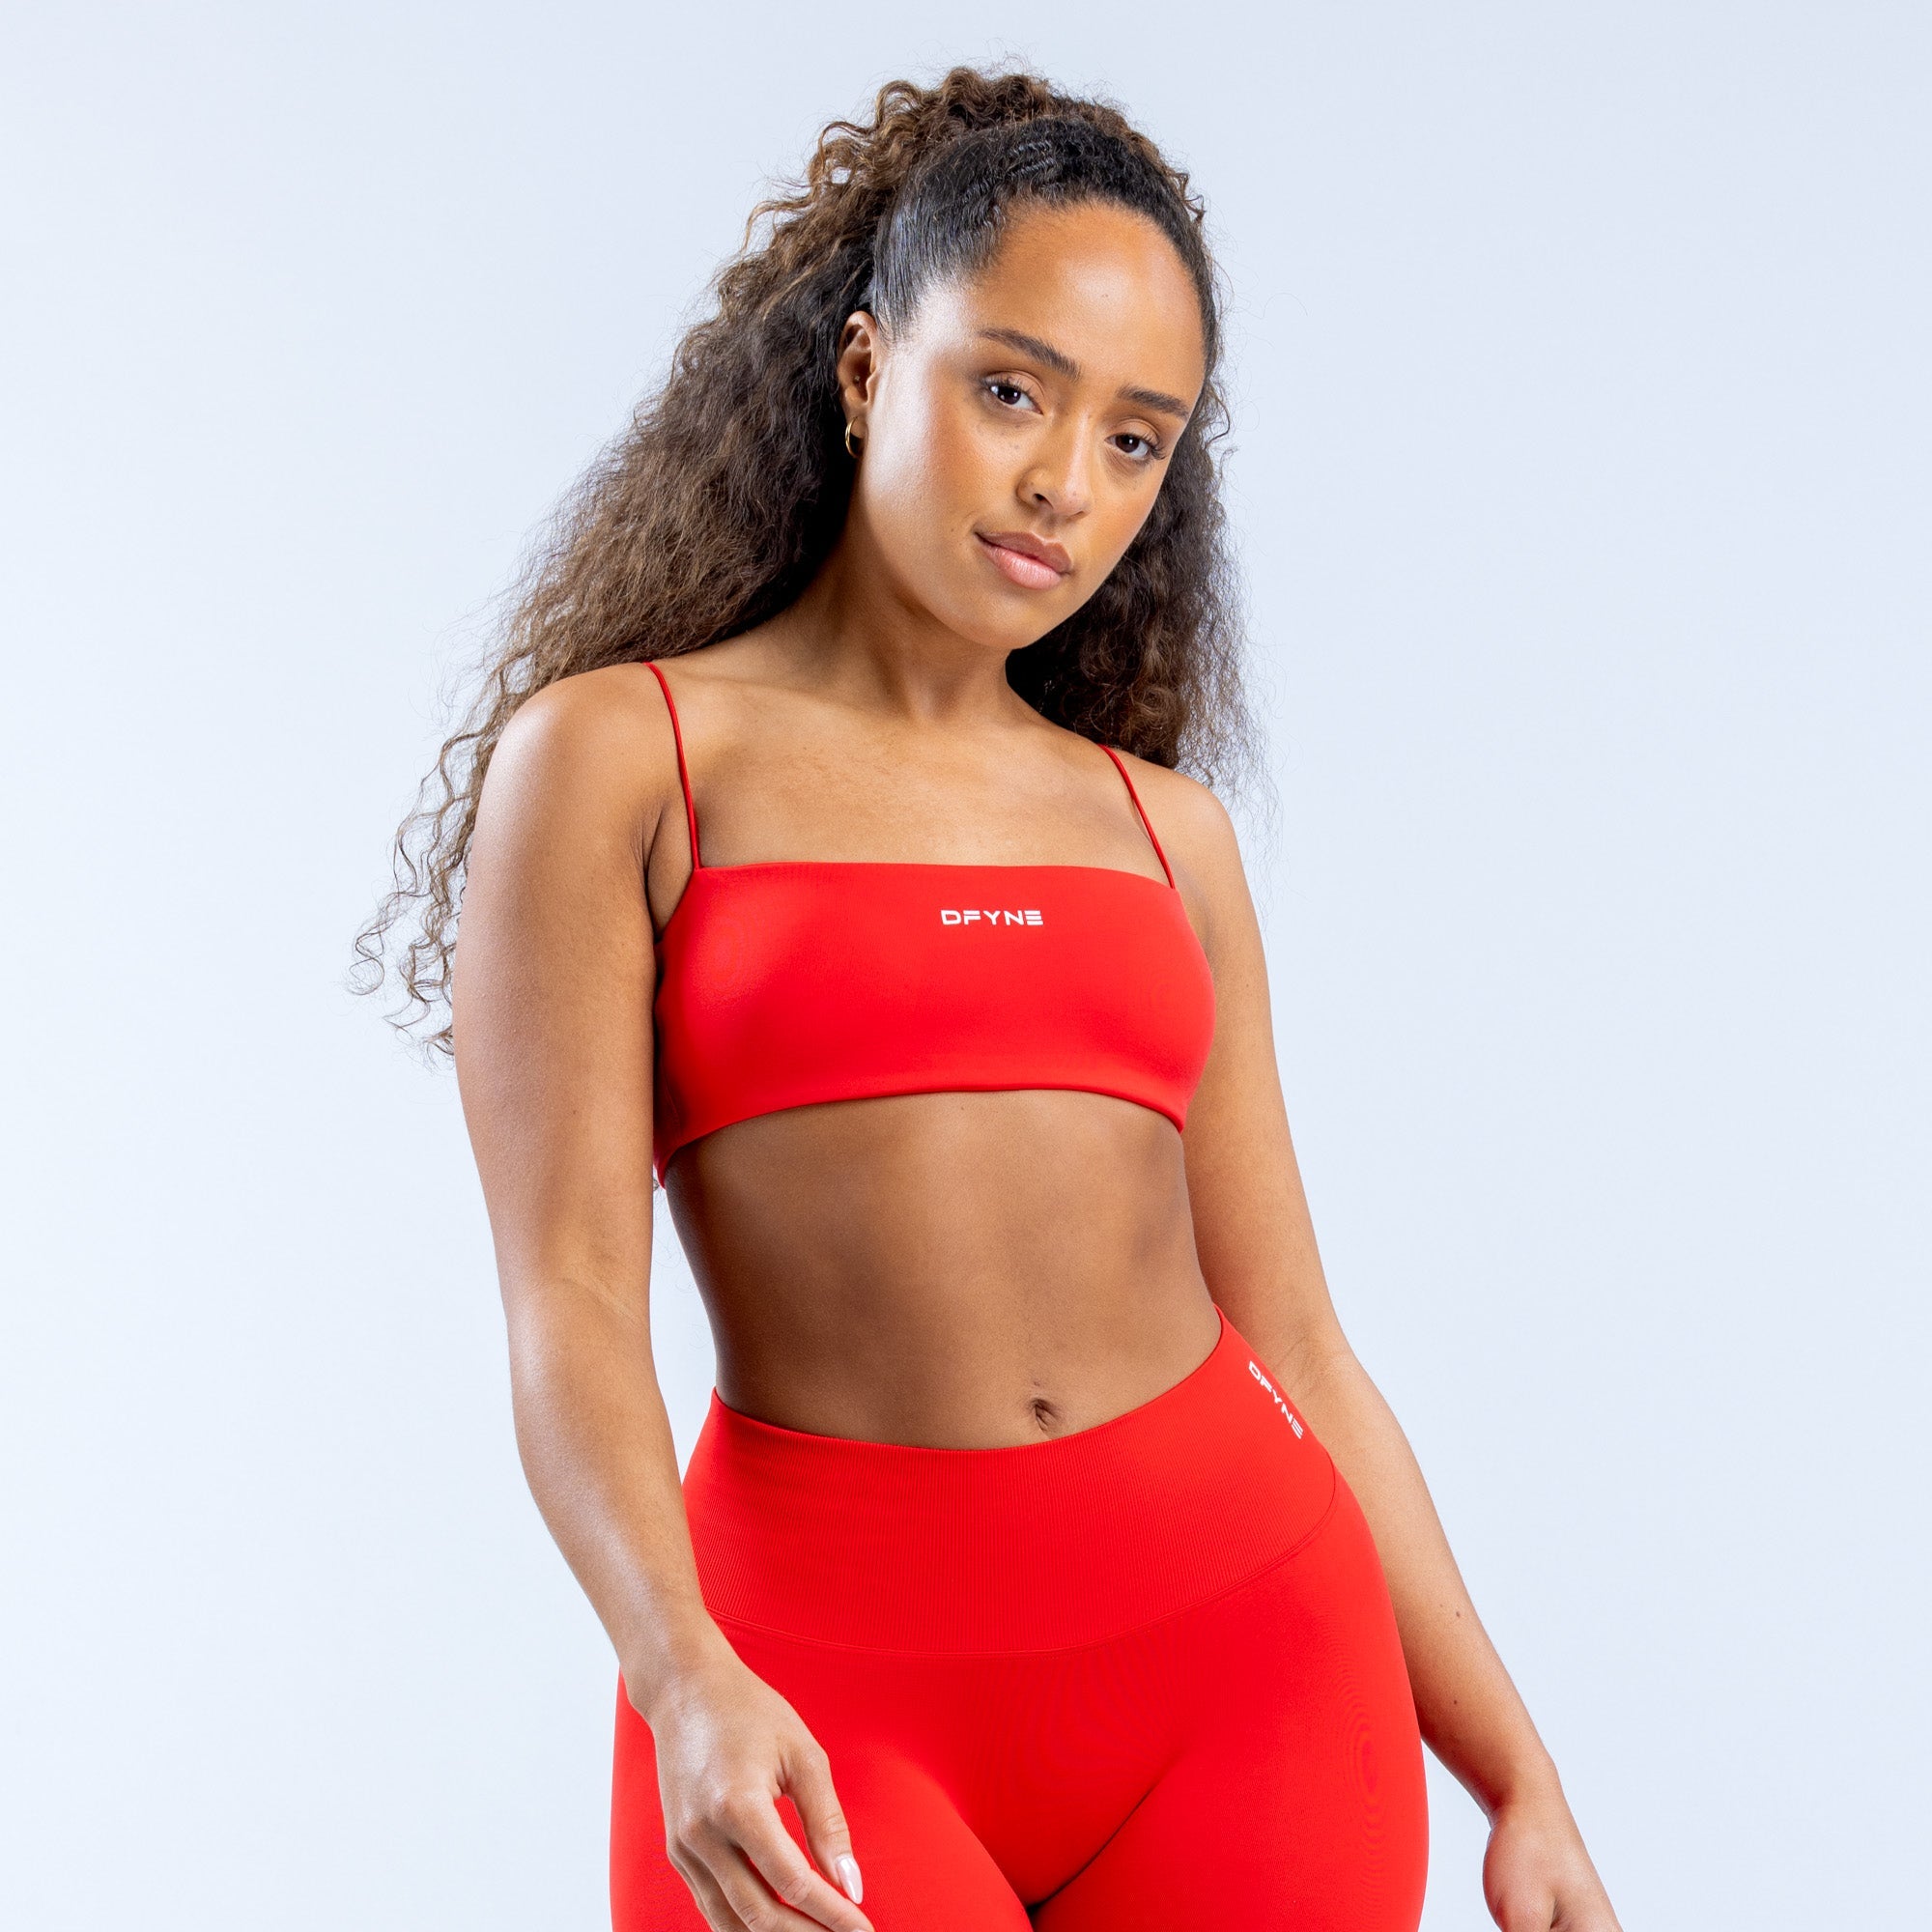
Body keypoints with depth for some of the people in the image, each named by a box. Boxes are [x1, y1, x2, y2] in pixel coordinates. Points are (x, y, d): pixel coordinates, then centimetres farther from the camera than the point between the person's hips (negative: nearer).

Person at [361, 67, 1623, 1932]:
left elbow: (1292, 1336, 12)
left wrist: (1516, 1778, 9)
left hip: (1244, 1641, 4)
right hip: (823, 1674, -3)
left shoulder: (1163, 831, 12)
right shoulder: (616, 757, 1)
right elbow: (568, 1298, -8)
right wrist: (687, 1680, -24)